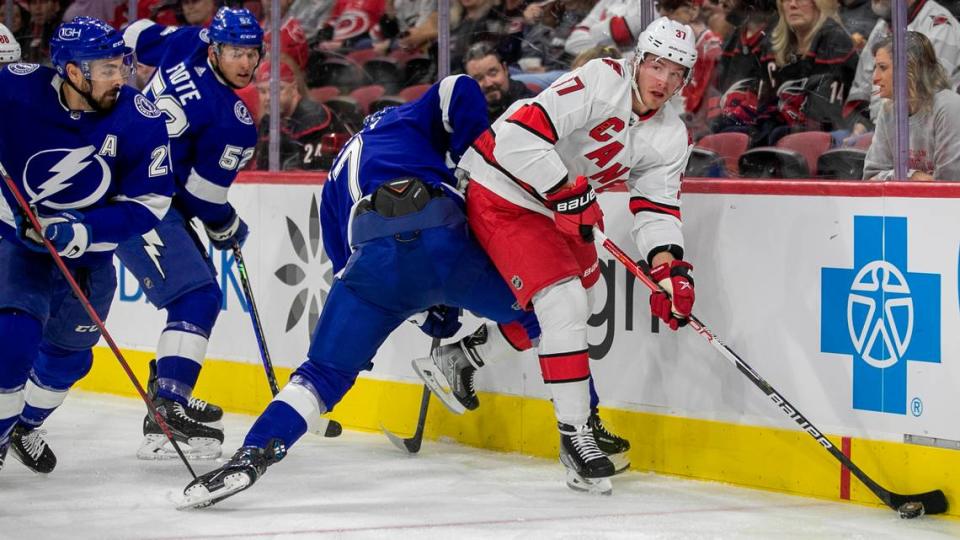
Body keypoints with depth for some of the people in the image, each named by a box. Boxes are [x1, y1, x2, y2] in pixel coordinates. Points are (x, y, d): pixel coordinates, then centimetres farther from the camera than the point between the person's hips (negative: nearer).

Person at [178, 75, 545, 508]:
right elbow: (460, 91, 11)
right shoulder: (412, 120, 32)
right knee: (529, 313, 19)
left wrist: (433, 309, 35)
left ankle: (252, 456, -8)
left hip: (372, 254, 2)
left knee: (325, 371, 9)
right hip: (442, 239, -2)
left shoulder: (337, 179, 40)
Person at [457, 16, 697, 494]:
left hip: (561, 202, 10)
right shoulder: (602, 82, -27)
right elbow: (520, 133, -34)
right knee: (564, 305, -21)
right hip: (502, 191, -10)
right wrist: (567, 193, -31)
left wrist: (669, 266, -18)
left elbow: (657, 206, -1)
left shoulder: (670, 137, -2)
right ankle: (573, 434, -16)